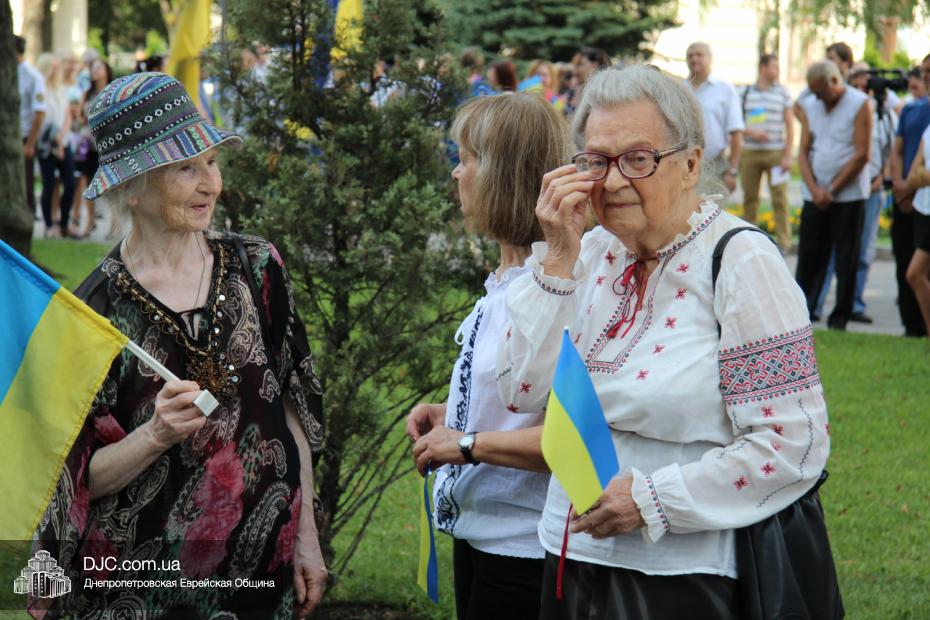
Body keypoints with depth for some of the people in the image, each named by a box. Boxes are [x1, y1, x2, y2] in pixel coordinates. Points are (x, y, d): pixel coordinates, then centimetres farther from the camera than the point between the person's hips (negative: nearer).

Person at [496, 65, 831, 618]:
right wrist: (558, 259, -8)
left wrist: (653, 500, -19)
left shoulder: (740, 263, -12)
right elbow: (523, 391, -2)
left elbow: (795, 445, -18)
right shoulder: (593, 253, 6)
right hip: (573, 558, 6)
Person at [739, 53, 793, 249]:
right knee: (750, 197, 5)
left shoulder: (783, 93, 6)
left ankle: (783, 241, -2)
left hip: (775, 152, -1)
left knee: (779, 198, -5)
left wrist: (787, 155, -3)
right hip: (750, 151, 1)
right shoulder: (745, 92, 7)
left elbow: (790, 126, 5)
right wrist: (751, 133, -12)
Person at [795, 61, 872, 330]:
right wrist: (814, 189, -7)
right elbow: (804, 151, 8)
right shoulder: (810, 105, 10)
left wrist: (832, 189, -10)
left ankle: (840, 317, 5)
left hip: (848, 195, -4)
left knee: (846, 259, -1)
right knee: (809, 254, 3)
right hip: (815, 194, 4)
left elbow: (861, 154, -9)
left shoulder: (860, 104, -5)